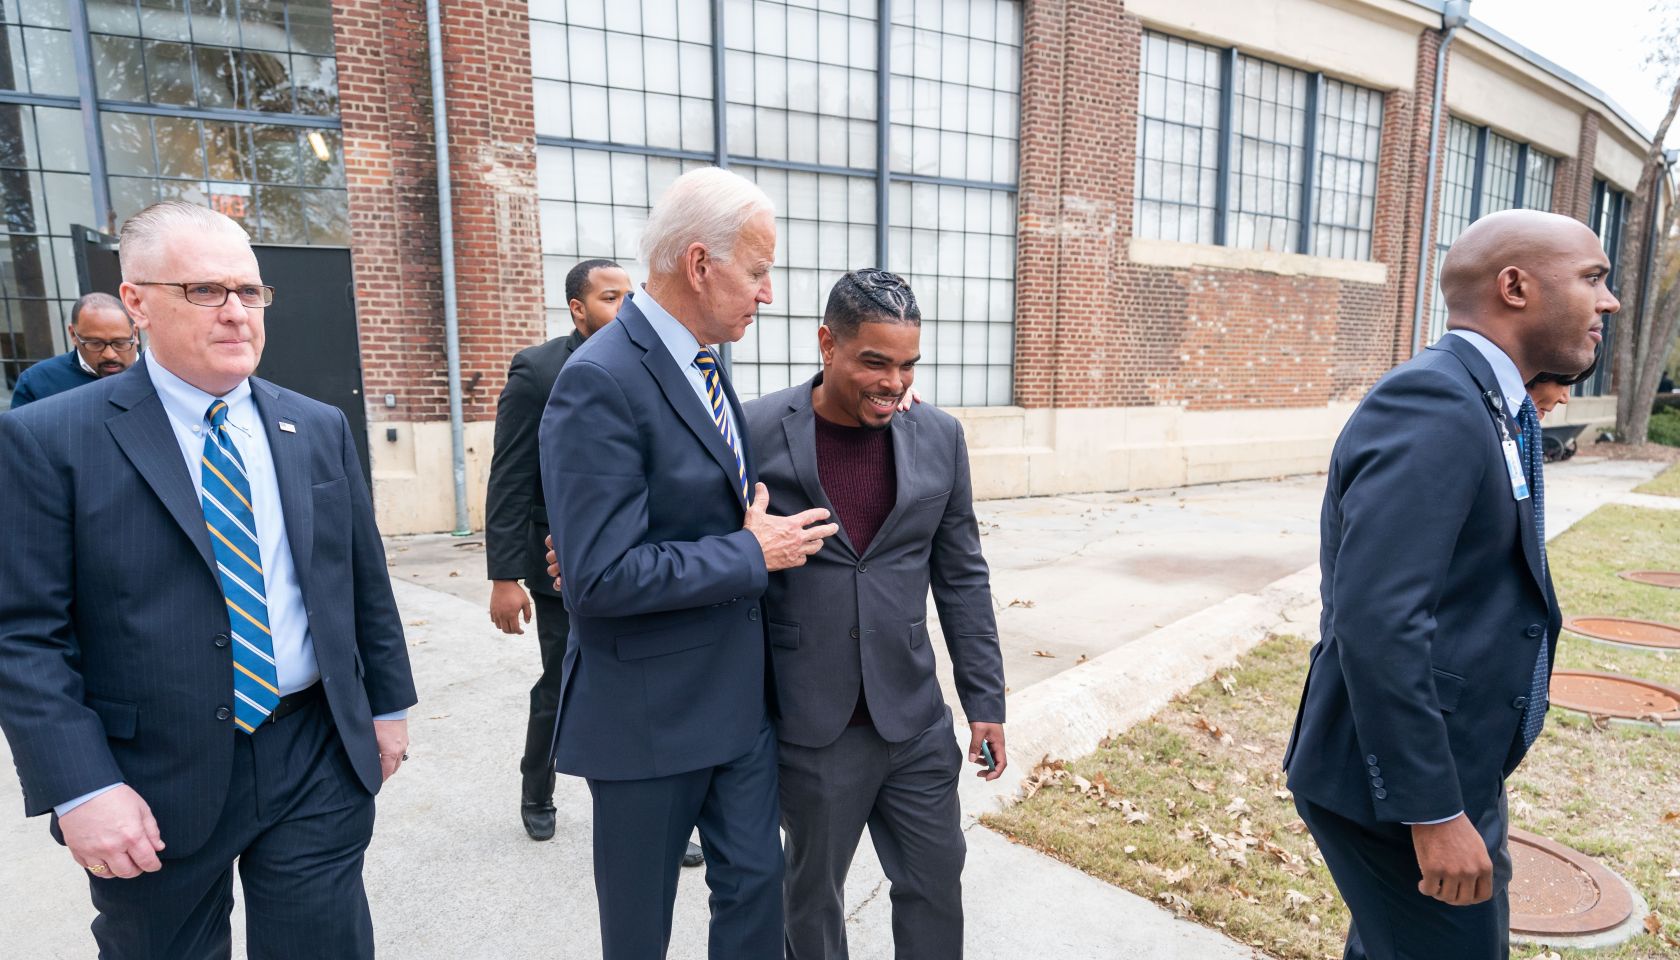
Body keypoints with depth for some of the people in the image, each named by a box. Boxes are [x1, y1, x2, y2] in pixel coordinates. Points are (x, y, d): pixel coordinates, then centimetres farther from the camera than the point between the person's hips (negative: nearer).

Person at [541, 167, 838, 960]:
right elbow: (600, 578, -27)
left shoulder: (704, 363, 6)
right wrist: (754, 555, -20)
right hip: (650, 711, -7)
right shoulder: (600, 383, -22)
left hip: (738, 693, 7)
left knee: (755, 884, 18)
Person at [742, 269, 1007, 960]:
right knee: (814, 890, 18)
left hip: (916, 721, 3)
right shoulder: (756, 433, -11)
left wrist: (985, 701, 5)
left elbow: (962, 578, 5)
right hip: (811, 728, -2)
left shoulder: (939, 437, 0)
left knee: (936, 880, 16)